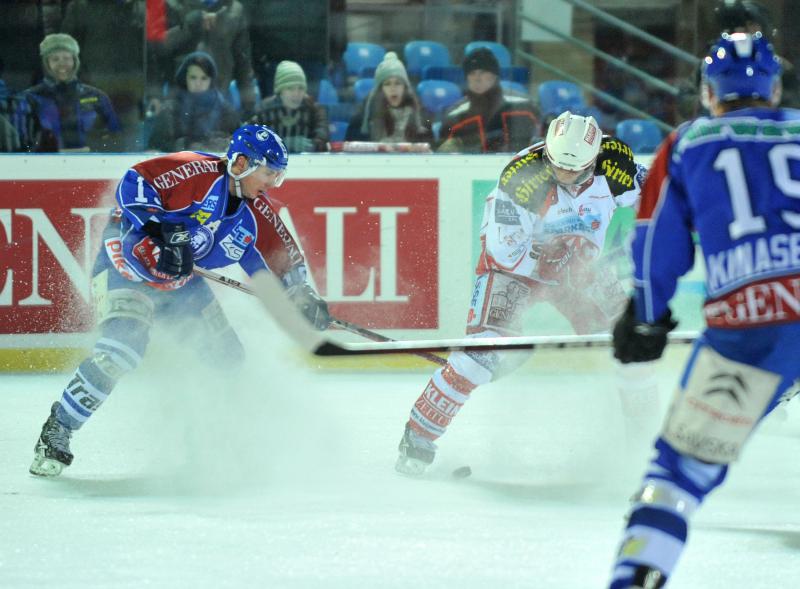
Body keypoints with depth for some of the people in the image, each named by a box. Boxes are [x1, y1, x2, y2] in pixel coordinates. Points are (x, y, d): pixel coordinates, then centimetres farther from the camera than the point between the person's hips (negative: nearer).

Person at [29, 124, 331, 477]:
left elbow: (284, 259, 11)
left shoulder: (256, 215, 0)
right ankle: (56, 432, -17)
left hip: (179, 283, 8)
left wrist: (303, 297, -4)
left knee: (226, 356, 4)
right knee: (123, 347, -27)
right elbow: (136, 181, -27)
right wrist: (158, 233, -34)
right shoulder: (198, 173, -23)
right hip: (128, 260, -8)